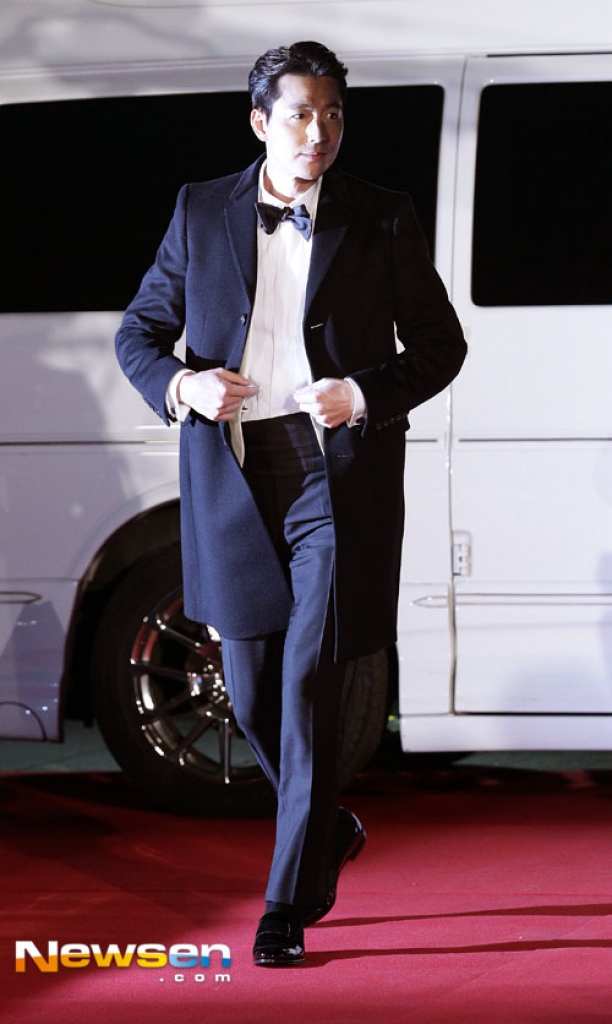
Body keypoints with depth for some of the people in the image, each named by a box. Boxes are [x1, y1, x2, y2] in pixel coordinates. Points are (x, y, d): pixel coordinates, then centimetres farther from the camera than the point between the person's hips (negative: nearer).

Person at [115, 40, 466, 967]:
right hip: (235, 480, 3)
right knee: (252, 692, 8)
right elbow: (139, 332, 12)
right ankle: (330, 830, 37)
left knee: (310, 686, -10)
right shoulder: (201, 213, 7)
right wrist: (181, 385, -10)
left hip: (338, 479, -3)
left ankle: (288, 909, -5)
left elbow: (441, 344, 7)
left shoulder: (381, 221, 3)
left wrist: (366, 395, -11)